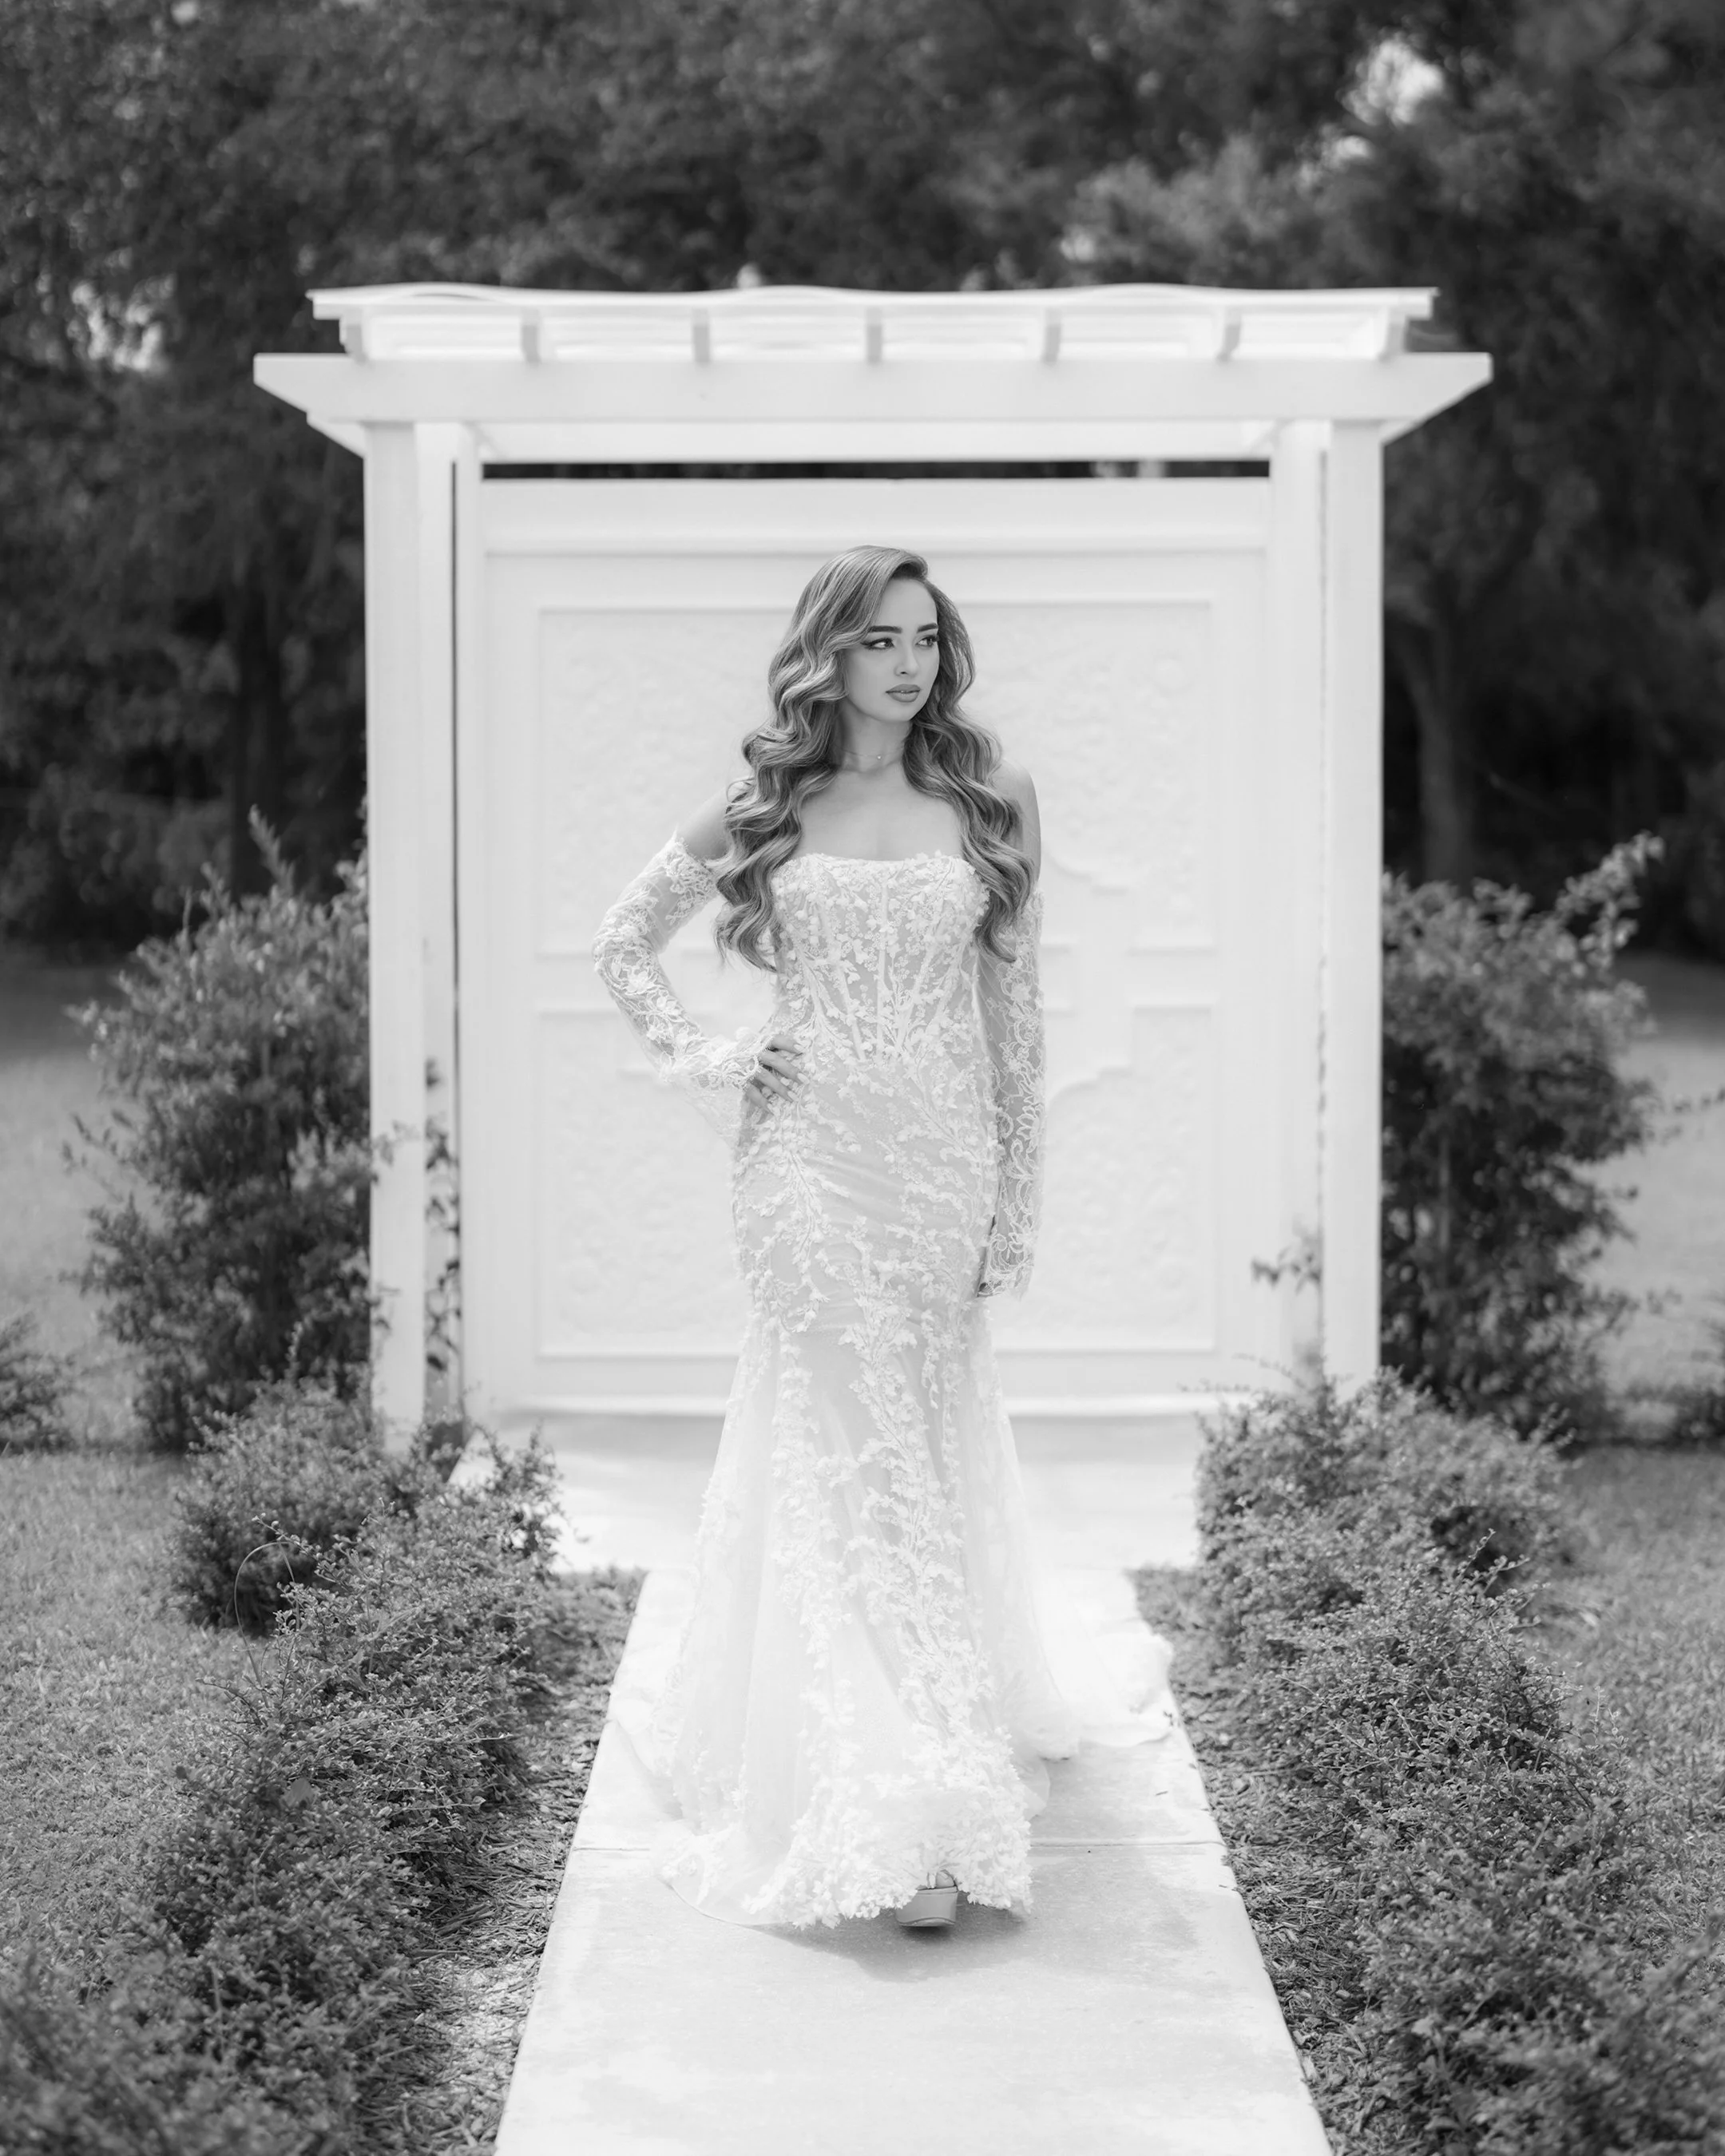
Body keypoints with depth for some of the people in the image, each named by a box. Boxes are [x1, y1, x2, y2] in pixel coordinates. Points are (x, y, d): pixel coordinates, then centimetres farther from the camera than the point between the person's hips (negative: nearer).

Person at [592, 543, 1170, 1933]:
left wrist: (1020, 1195, 4)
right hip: (811, 1157, -1)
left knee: (923, 1444, 9)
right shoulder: (766, 808, 3)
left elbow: (1015, 1010, 6)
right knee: (856, 1463, -5)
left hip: (944, 1162, 1)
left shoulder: (988, 807, 5)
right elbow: (623, 947, 14)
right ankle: (908, 1818, -6)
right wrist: (702, 1061, 2)